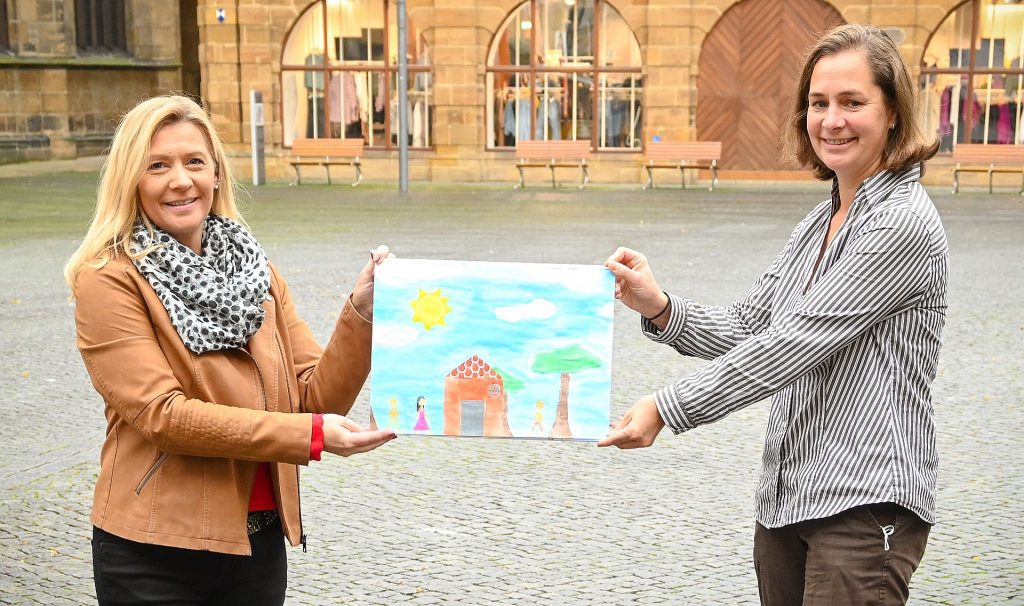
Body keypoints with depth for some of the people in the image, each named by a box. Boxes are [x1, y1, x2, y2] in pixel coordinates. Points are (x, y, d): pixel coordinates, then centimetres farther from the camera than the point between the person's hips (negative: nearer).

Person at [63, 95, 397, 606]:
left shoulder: (256, 272, 7)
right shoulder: (108, 280, -9)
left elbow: (318, 399, 1)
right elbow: (161, 414, -18)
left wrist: (359, 313, -15)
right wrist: (309, 435, -23)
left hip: (260, 541, 5)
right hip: (155, 552, -5)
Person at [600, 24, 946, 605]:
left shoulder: (904, 223, -15)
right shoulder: (818, 224, 13)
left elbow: (795, 341, -20)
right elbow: (747, 327, 8)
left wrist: (667, 408, -19)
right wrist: (661, 308, -10)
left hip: (864, 506, -8)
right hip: (787, 496, 8)